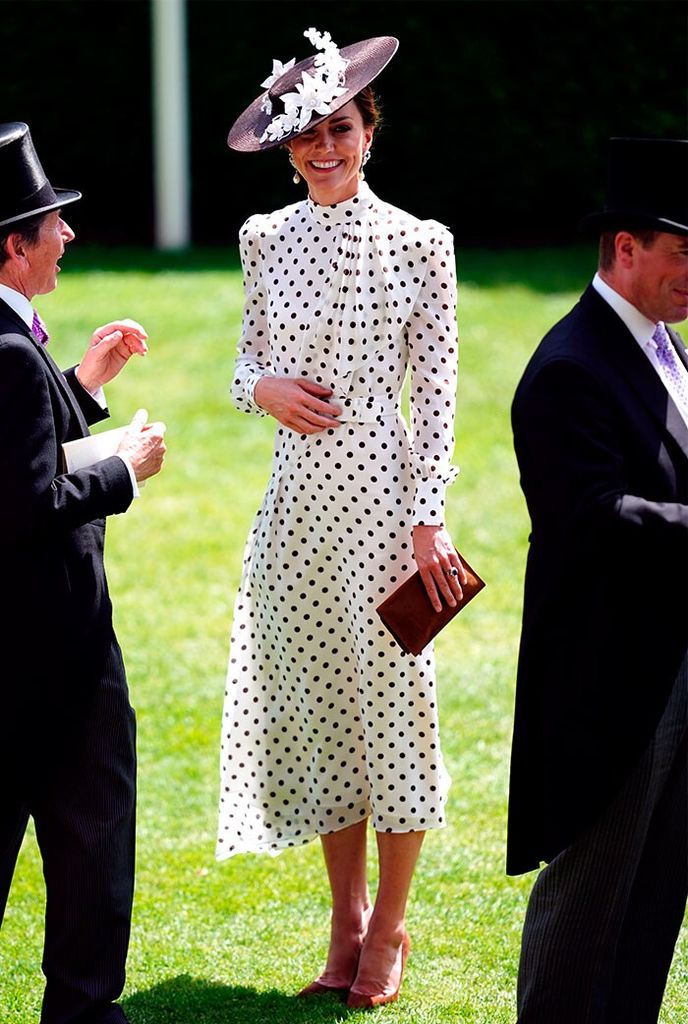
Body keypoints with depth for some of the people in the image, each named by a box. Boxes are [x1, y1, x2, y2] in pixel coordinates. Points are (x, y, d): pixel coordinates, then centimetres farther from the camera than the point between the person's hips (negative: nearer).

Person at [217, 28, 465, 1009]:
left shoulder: (417, 243, -4)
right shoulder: (266, 238, 7)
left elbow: (435, 387, -4)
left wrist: (429, 519, -9)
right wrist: (262, 387, -7)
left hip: (381, 489, -4)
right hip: (297, 494, 4)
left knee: (390, 693, 1)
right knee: (315, 703, 8)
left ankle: (388, 930, 12)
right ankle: (347, 920, 20)